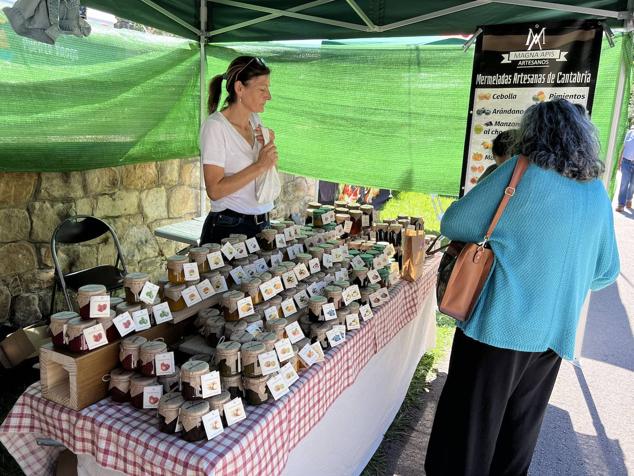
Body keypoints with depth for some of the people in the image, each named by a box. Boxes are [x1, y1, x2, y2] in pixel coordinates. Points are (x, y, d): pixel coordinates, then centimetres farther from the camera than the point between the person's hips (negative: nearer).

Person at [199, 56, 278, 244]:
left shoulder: (255, 120, 9)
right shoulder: (215, 126, -14)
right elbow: (215, 190, -20)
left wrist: (270, 147, -1)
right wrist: (260, 166, -21)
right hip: (228, 228, -7)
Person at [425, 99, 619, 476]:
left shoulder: (519, 173, -10)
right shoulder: (598, 193, 5)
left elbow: (452, 225, -8)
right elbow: (606, 272, 11)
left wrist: (492, 235, 12)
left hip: (498, 323, -5)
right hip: (554, 331, 6)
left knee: (471, 419, 10)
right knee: (521, 424, 22)